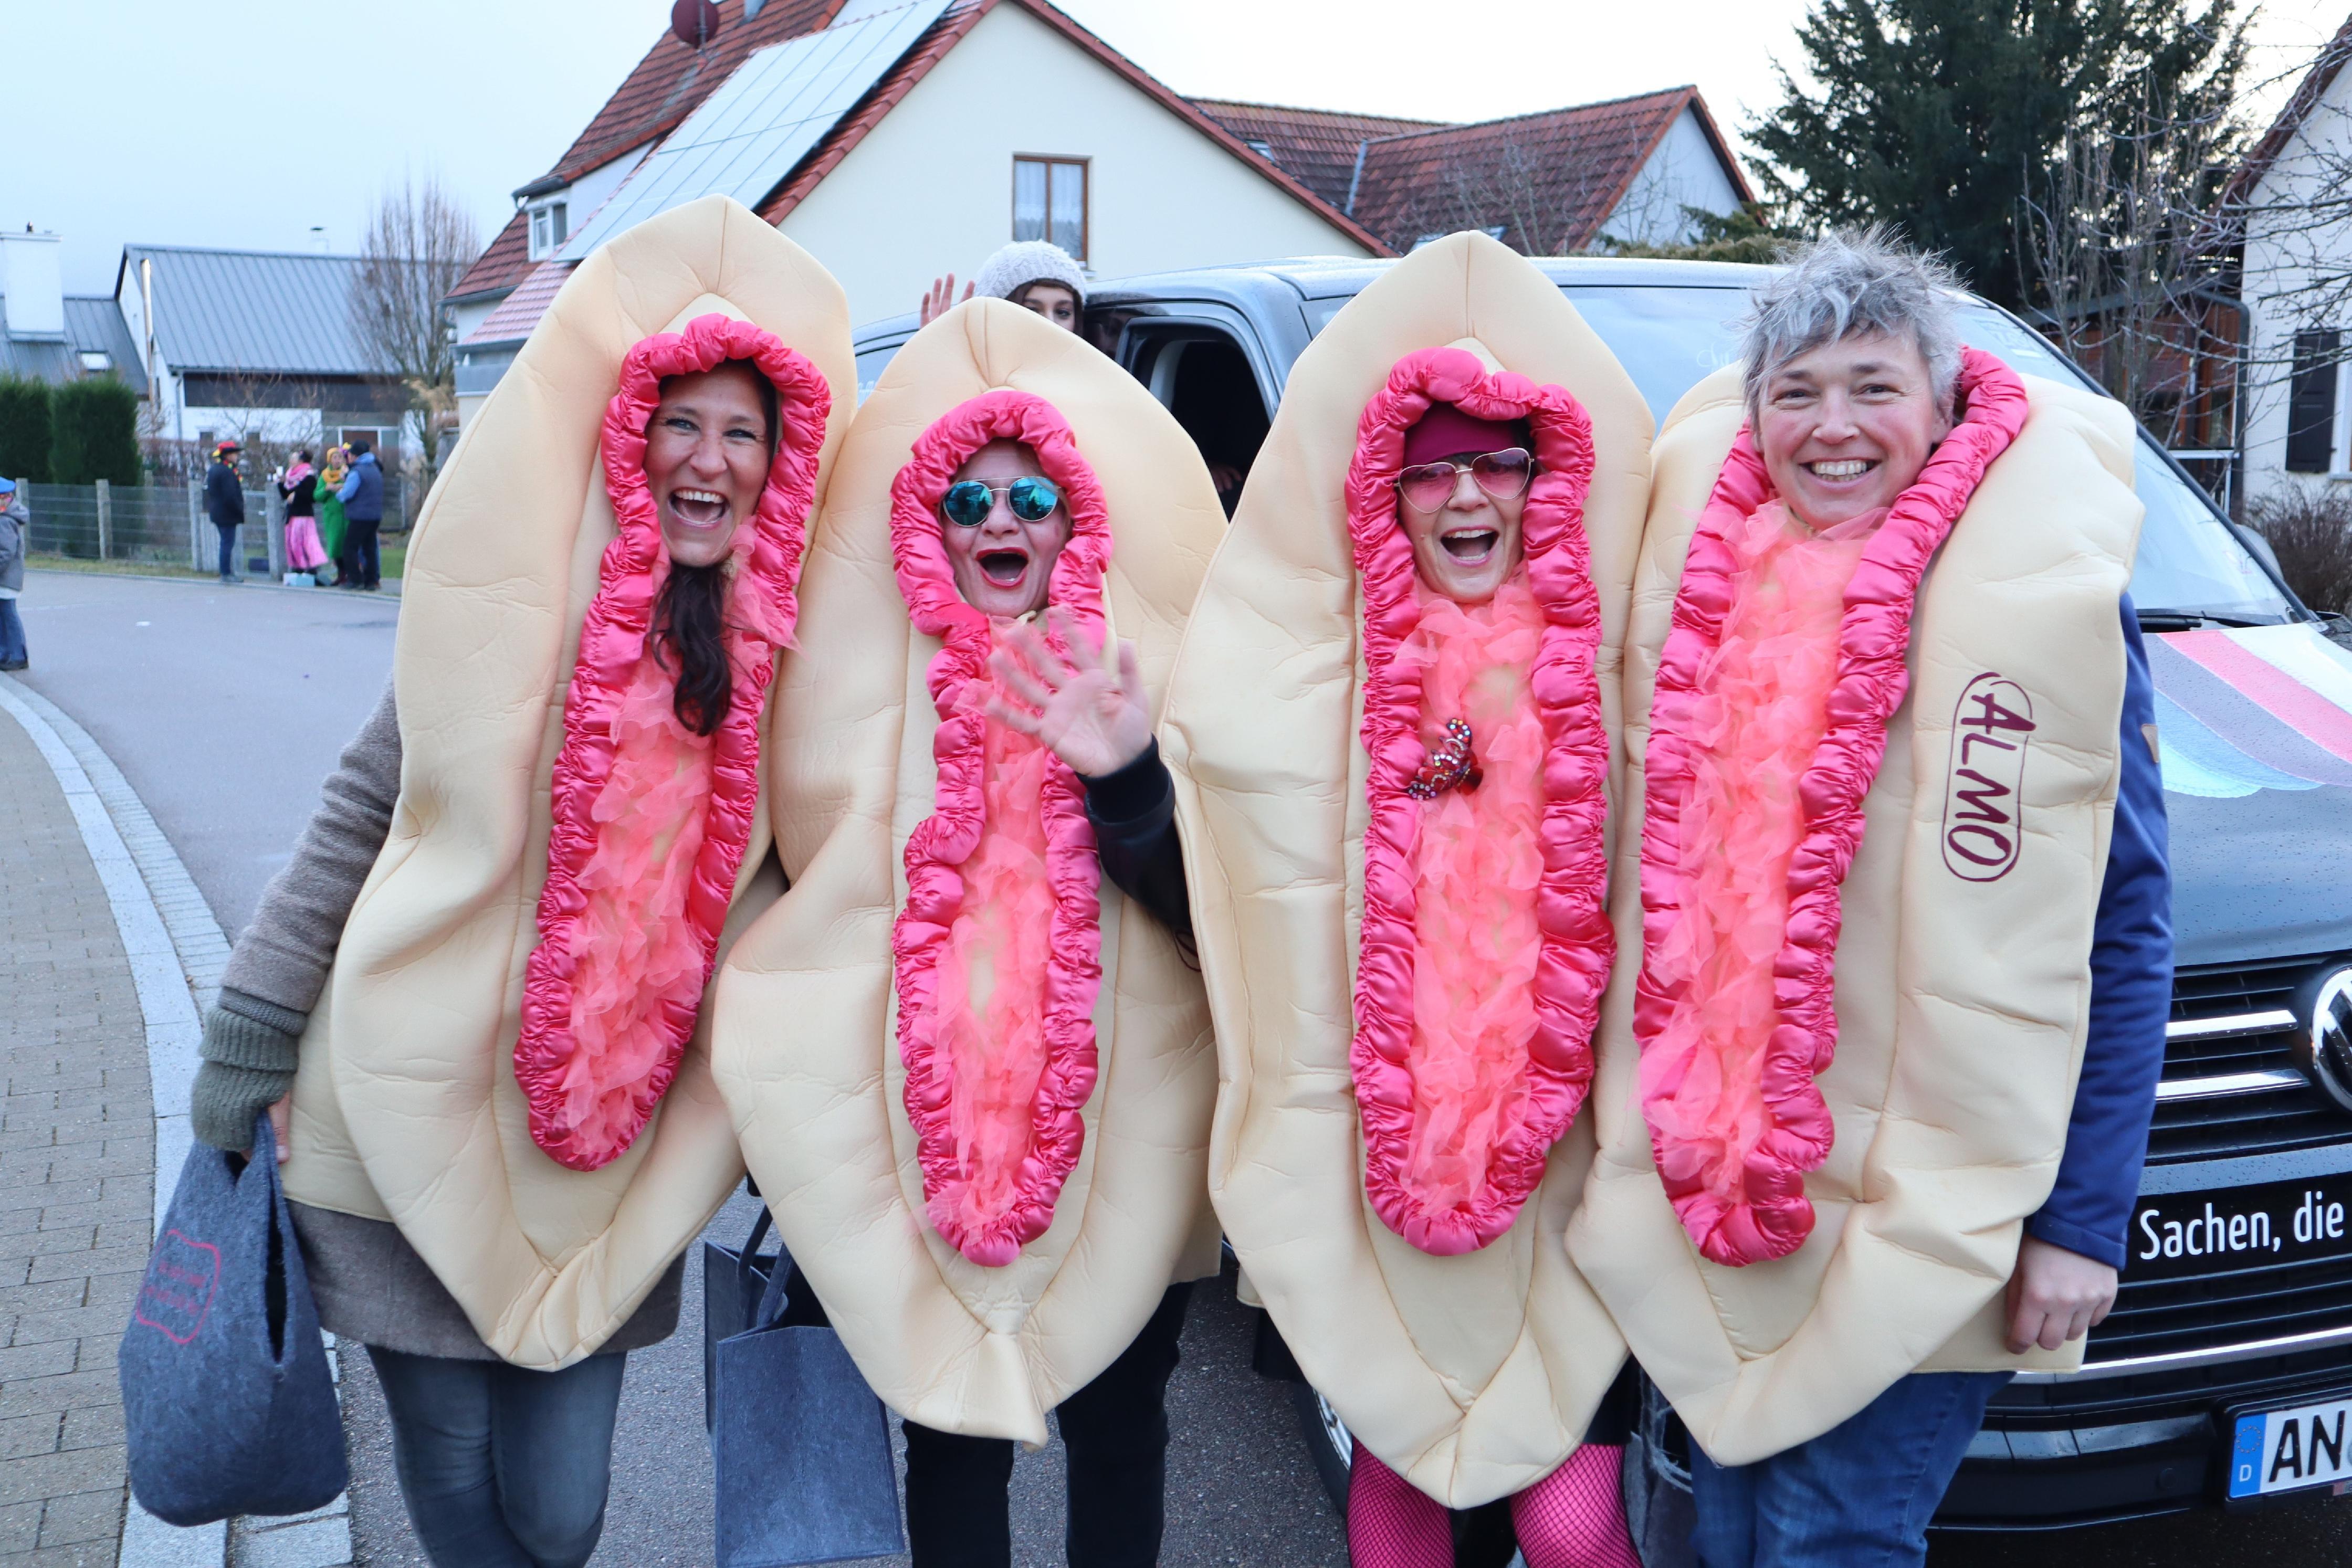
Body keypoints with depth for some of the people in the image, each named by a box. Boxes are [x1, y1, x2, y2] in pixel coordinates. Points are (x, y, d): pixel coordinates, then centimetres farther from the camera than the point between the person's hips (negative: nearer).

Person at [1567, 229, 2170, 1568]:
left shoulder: (2042, 592, -10)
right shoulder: (1715, 579, 4)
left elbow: (2119, 930, -10)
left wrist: (2084, 1221, -12)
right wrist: (1666, 1137, 13)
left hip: (1926, 1210, -5)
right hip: (1719, 1192, 5)